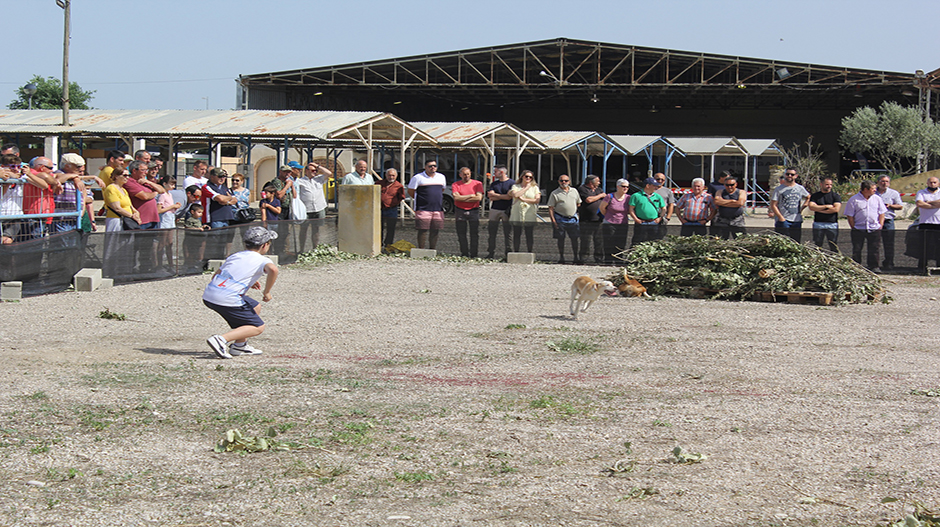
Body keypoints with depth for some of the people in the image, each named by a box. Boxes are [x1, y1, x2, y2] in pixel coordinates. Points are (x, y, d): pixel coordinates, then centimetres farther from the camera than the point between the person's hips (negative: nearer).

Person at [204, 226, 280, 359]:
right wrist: (267, 292, -8)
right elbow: (273, 269, -23)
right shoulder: (262, 260, 1)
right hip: (227, 299, -8)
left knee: (255, 308, 25)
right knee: (258, 327, 4)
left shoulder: (235, 256, 21)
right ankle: (221, 339, -15)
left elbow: (215, 276, 26)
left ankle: (239, 345, 22)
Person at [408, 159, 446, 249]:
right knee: (423, 231, -6)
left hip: (438, 209, 5)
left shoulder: (441, 177, 13)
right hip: (423, 209, -4)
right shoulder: (418, 178, -3)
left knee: (435, 231, 5)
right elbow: (410, 191, 4)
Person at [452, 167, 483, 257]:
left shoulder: (477, 184, 4)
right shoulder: (455, 185, 4)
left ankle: (473, 254, 1)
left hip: (474, 211, -1)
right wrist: (470, 196, -8)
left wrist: (463, 199, -7)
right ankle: (464, 253, 10)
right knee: (461, 234, 3)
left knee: (475, 234, -3)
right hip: (460, 211, 1)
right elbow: (456, 197, -10)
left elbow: (479, 198, -8)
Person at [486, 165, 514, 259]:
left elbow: (509, 197, -11)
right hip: (494, 210, 4)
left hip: (506, 211, -4)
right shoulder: (494, 184, 13)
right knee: (492, 233, 0)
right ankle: (490, 253, 3)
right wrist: (503, 196, -8)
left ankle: (508, 254, 3)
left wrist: (495, 195, -4)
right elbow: (491, 198, 2)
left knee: (507, 234, -1)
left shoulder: (512, 183, -1)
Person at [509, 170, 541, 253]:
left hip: (530, 216, 0)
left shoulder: (535, 188, 10)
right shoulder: (515, 186, 10)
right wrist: (526, 188, -4)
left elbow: (537, 199, -5)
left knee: (529, 236, 1)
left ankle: (529, 253, 7)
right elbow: (515, 195, -12)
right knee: (516, 236, 1)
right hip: (517, 215, 0)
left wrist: (523, 199, -7)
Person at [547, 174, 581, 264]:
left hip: (572, 219, 3)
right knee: (560, 239, 2)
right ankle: (561, 257, 11)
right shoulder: (555, 194, 1)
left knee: (575, 238, 1)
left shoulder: (574, 191, 12)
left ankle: (576, 257, 9)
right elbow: (551, 208, -2)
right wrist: (553, 220, -11)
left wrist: (576, 214, 11)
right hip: (560, 219, -3)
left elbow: (579, 203, 21)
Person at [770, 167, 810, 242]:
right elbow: (773, 205, -4)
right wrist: (781, 218, -13)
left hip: (797, 221, 4)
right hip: (782, 222, -4)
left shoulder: (800, 188, 10)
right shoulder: (779, 189, 0)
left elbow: (808, 197, 28)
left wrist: (802, 208, 13)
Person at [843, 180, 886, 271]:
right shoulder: (853, 200, -3)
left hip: (874, 229, 2)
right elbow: (849, 215, -2)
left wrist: (880, 225, 3)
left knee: (874, 249, 3)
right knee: (856, 250, 2)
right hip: (858, 229, -2)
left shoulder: (877, 199, 8)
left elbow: (881, 213, 13)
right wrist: (853, 227, -5)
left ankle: (874, 267, 12)